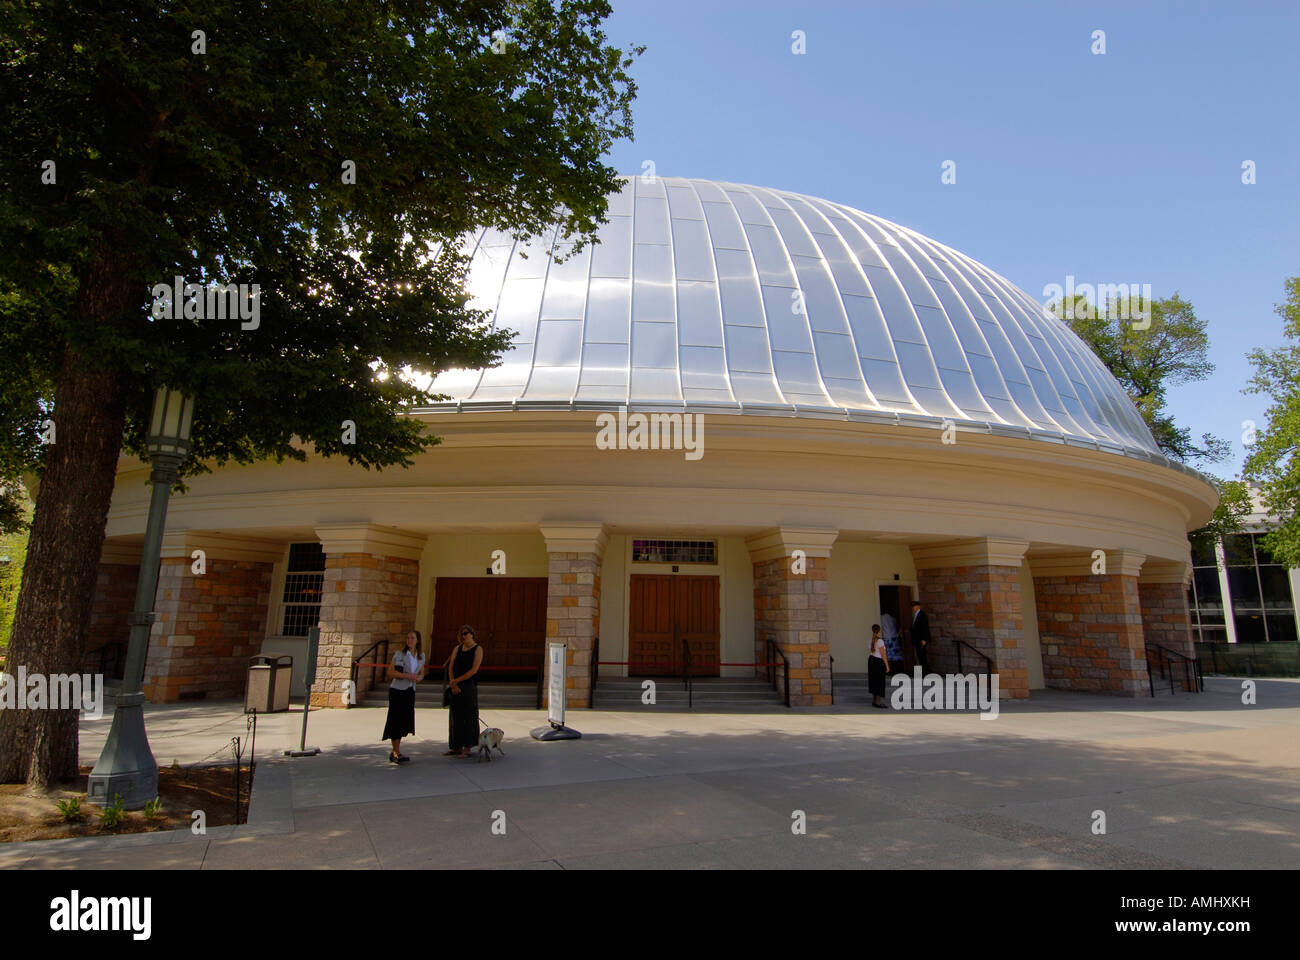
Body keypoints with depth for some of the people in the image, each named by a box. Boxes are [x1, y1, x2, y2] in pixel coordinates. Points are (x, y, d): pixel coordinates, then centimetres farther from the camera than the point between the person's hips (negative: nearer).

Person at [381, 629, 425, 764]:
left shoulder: (421, 655, 7)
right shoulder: (399, 654, -8)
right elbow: (390, 672, -12)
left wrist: (418, 678, -9)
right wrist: (407, 676, -21)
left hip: (410, 691, 5)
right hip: (397, 691, -5)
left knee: (405, 722, 8)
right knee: (397, 721, -4)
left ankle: (394, 753, 20)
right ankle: (397, 754, 3)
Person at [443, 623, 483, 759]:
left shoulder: (477, 649, -3)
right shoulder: (457, 648, 12)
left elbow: (474, 670, -11)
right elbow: (450, 667, 6)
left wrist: (456, 681, -11)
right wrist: (453, 684, -8)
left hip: (469, 687, -6)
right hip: (456, 687, 6)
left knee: (469, 717, -3)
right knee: (455, 717, 8)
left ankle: (468, 748, 2)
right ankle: (457, 747, 16)